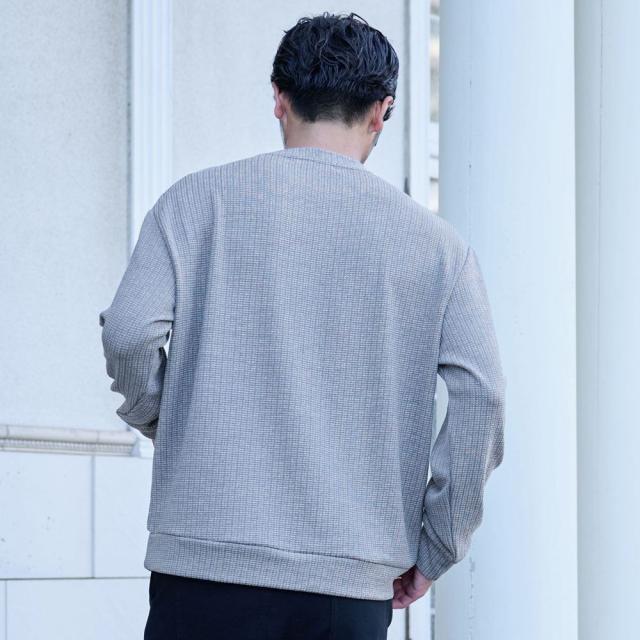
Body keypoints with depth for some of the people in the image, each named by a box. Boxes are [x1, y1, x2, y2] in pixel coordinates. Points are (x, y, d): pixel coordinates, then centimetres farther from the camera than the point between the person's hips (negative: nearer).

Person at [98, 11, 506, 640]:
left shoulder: (197, 199, 5)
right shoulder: (434, 240, 7)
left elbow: (129, 333, -8)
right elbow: (481, 394, -2)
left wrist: (166, 424, 12)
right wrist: (433, 550, 7)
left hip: (207, 555, -1)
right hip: (356, 578, 1)